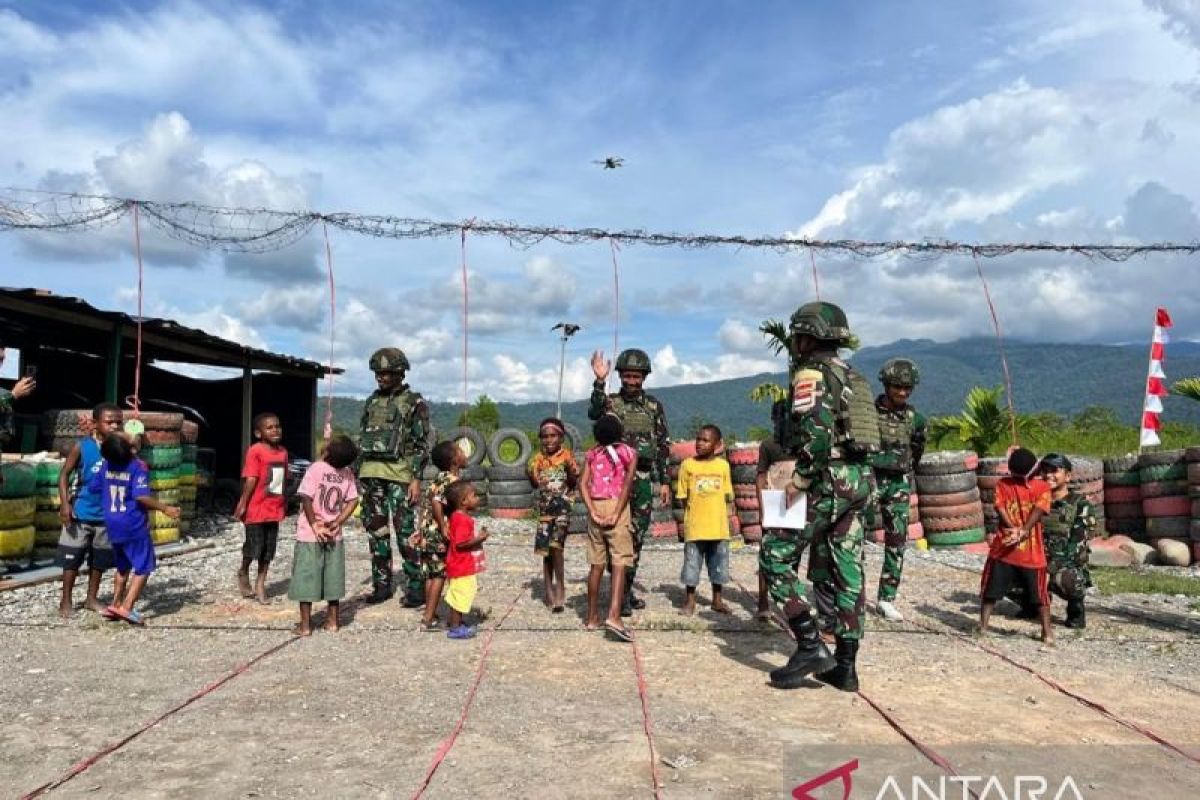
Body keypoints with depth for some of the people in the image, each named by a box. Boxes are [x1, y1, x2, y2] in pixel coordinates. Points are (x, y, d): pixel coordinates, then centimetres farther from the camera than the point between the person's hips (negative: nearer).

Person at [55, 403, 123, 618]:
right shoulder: (81, 447, -11)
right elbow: (64, 474, -6)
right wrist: (65, 503, -14)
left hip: (107, 515, 3)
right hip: (81, 513, -3)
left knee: (100, 559, 13)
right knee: (72, 558, 6)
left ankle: (91, 598, 28)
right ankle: (66, 601, 19)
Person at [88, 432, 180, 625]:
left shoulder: (105, 465, 2)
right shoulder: (138, 467, -17)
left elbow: (92, 488, 10)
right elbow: (142, 497, -25)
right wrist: (165, 508, -18)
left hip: (112, 525, 7)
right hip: (133, 526, -7)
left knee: (123, 567, 22)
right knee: (143, 568, 2)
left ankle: (115, 605, 24)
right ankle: (127, 607, -5)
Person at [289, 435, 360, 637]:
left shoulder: (316, 469, -16)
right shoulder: (347, 472, -2)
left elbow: (306, 499, -20)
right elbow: (353, 501, -1)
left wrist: (314, 525, -12)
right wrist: (337, 522, -2)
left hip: (310, 536, -4)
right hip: (334, 536, 4)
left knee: (306, 578, 5)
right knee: (333, 578, 14)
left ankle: (305, 625, 9)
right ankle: (332, 620, 23)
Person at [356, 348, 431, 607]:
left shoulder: (414, 402, -2)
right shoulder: (372, 401, 16)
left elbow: (421, 445, -6)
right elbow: (362, 440, 19)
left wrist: (416, 479, -14)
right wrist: (356, 474, 14)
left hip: (399, 475, -6)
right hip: (370, 474, 6)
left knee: (405, 533, -6)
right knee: (376, 532, 9)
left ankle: (415, 588, 1)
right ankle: (381, 585, 18)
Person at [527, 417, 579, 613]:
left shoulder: (567, 456, -3)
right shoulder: (538, 458, 7)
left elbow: (575, 483, -4)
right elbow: (534, 484, 11)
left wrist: (570, 470, -23)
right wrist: (531, 474, -9)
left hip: (563, 503, -4)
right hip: (545, 506, 4)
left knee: (556, 542, -18)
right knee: (545, 547, 7)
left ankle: (559, 586, -6)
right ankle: (549, 590, 18)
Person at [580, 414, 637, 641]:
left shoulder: (592, 454, 10)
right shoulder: (628, 452, 2)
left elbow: (583, 484, -2)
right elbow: (628, 483, -11)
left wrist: (593, 513, -7)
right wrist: (616, 515, -15)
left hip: (596, 507, 4)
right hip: (616, 506, -4)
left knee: (597, 564, 12)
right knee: (620, 564, -5)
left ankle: (592, 617, 18)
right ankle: (613, 616, -20)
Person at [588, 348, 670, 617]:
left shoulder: (653, 406, 9)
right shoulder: (610, 401, 2)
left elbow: (663, 446, 10)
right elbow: (594, 413, -23)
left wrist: (664, 481, 6)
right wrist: (599, 382, -37)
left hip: (644, 479, 3)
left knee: (637, 537, 9)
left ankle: (627, 589, 22)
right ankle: (620, 595, 2)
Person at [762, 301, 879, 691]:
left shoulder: (810, 374, -8)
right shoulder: (853, 377, 19)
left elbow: (818, 432, -23)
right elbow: (862, 435, 19)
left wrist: (800, 479, -17)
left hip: (827, 481, -9)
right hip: (860, 481, 9)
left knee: (776, 557, -1)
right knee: (846, 572, 10)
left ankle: (811, 646, -6)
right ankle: (844, 667, 15)